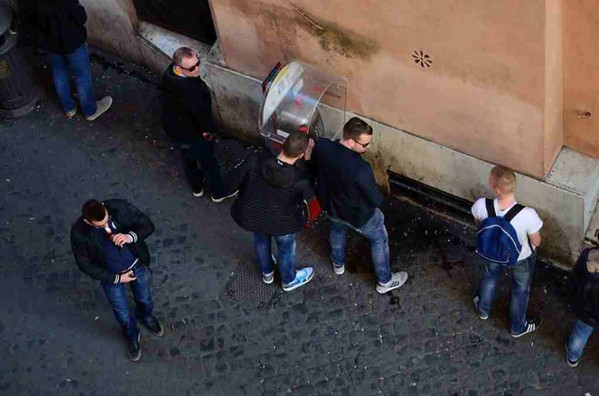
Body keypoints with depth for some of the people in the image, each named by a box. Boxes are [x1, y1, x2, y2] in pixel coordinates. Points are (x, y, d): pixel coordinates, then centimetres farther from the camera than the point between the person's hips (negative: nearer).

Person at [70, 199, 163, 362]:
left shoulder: (119, 207, -30)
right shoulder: (79, 233, -32)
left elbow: (147, 225, -17)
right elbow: (85, 264, -17)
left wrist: (130, 236, -38)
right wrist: (116, 278, -15)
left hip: (137, 265, 1)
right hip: (111, 276, -1)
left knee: (144, 299, 30)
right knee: (122, 314, 23)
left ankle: (148, 317, 65)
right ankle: (132, 337, 56)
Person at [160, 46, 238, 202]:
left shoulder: (169, 73, -14)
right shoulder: (189, 90, -43)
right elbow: (201, 113, -31)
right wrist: (207, 130, -11)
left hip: (173, 128, 8)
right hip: (192, 135, -8)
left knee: (189, 159, 32)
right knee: (209, 163, 19)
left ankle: (196, 187, 57)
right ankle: (219, 192, 43)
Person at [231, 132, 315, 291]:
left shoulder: (254, 161, -29)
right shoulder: (301, 179, -33)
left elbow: (239, 182, -11)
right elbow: (309, 195, -9)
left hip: (252, 215, 3)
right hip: (281, 223, -3)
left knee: (261, 241, 34)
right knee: (286, 248, 29)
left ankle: (267, 272, 62)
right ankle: (289, 280, 57)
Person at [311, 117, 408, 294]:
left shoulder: (321, 146, -26)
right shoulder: (361, 169, -41)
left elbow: (314, 169, -4)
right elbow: (377, 201, -26)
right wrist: (374, 190, -3)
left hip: (330, 204, 5)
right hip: (358, 214, -5)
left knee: (337, 228, 39)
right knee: (379, 240, 24)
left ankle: (338, 264, 63)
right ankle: (385, 281, 44)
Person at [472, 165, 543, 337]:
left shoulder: (481, 206, -36)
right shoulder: (528, 215, -42)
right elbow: (536, 242, -21)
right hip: (521, 258, -2)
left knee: (489, 278, 36)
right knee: (520, 291, 30)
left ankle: (483, 309, 65)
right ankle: (518, 327, 56)